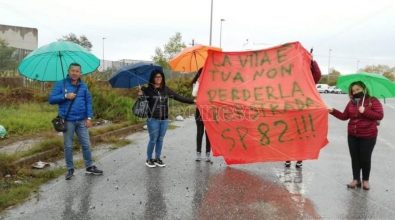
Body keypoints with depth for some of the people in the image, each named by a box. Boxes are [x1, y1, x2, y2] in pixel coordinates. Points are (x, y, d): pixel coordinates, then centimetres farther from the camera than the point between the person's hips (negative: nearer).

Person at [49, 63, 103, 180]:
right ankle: (70, 169, 20)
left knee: (86, 144, 8)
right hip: (67, 121, -2)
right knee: (68, 146, 7)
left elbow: (89, 102, 5)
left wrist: (89, 118, -2)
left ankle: (89, 167, 21)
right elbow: (51, 99, -4)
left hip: (82, 121, 2)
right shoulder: (61, 84, -1)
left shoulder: (83, 86, 6)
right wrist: (65, 96, -17)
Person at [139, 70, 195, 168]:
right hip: (153, 119, -4)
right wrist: (140, 95, -29)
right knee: (153, 140, 1)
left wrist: (192, 101, 1)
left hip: (164, 119, 4)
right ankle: (149, 159, 19)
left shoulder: (166, 89, 6)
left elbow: (178, 97, 6)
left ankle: (157, 158, 27)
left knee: (160, 139, 12)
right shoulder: (148, 90, -4)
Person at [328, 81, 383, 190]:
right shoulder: (351, 102, 6)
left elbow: (380, 115, -16)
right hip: (352, 136, 5)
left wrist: (365, 111, -23)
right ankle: (356, 179, 22)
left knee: (365, 158, 5)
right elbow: (344, 116, 6)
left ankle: (365, 180, 22)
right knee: (354, 157, 10)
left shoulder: (373, 101, -7)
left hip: (368, 136, -4)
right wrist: (333, 111, -6)